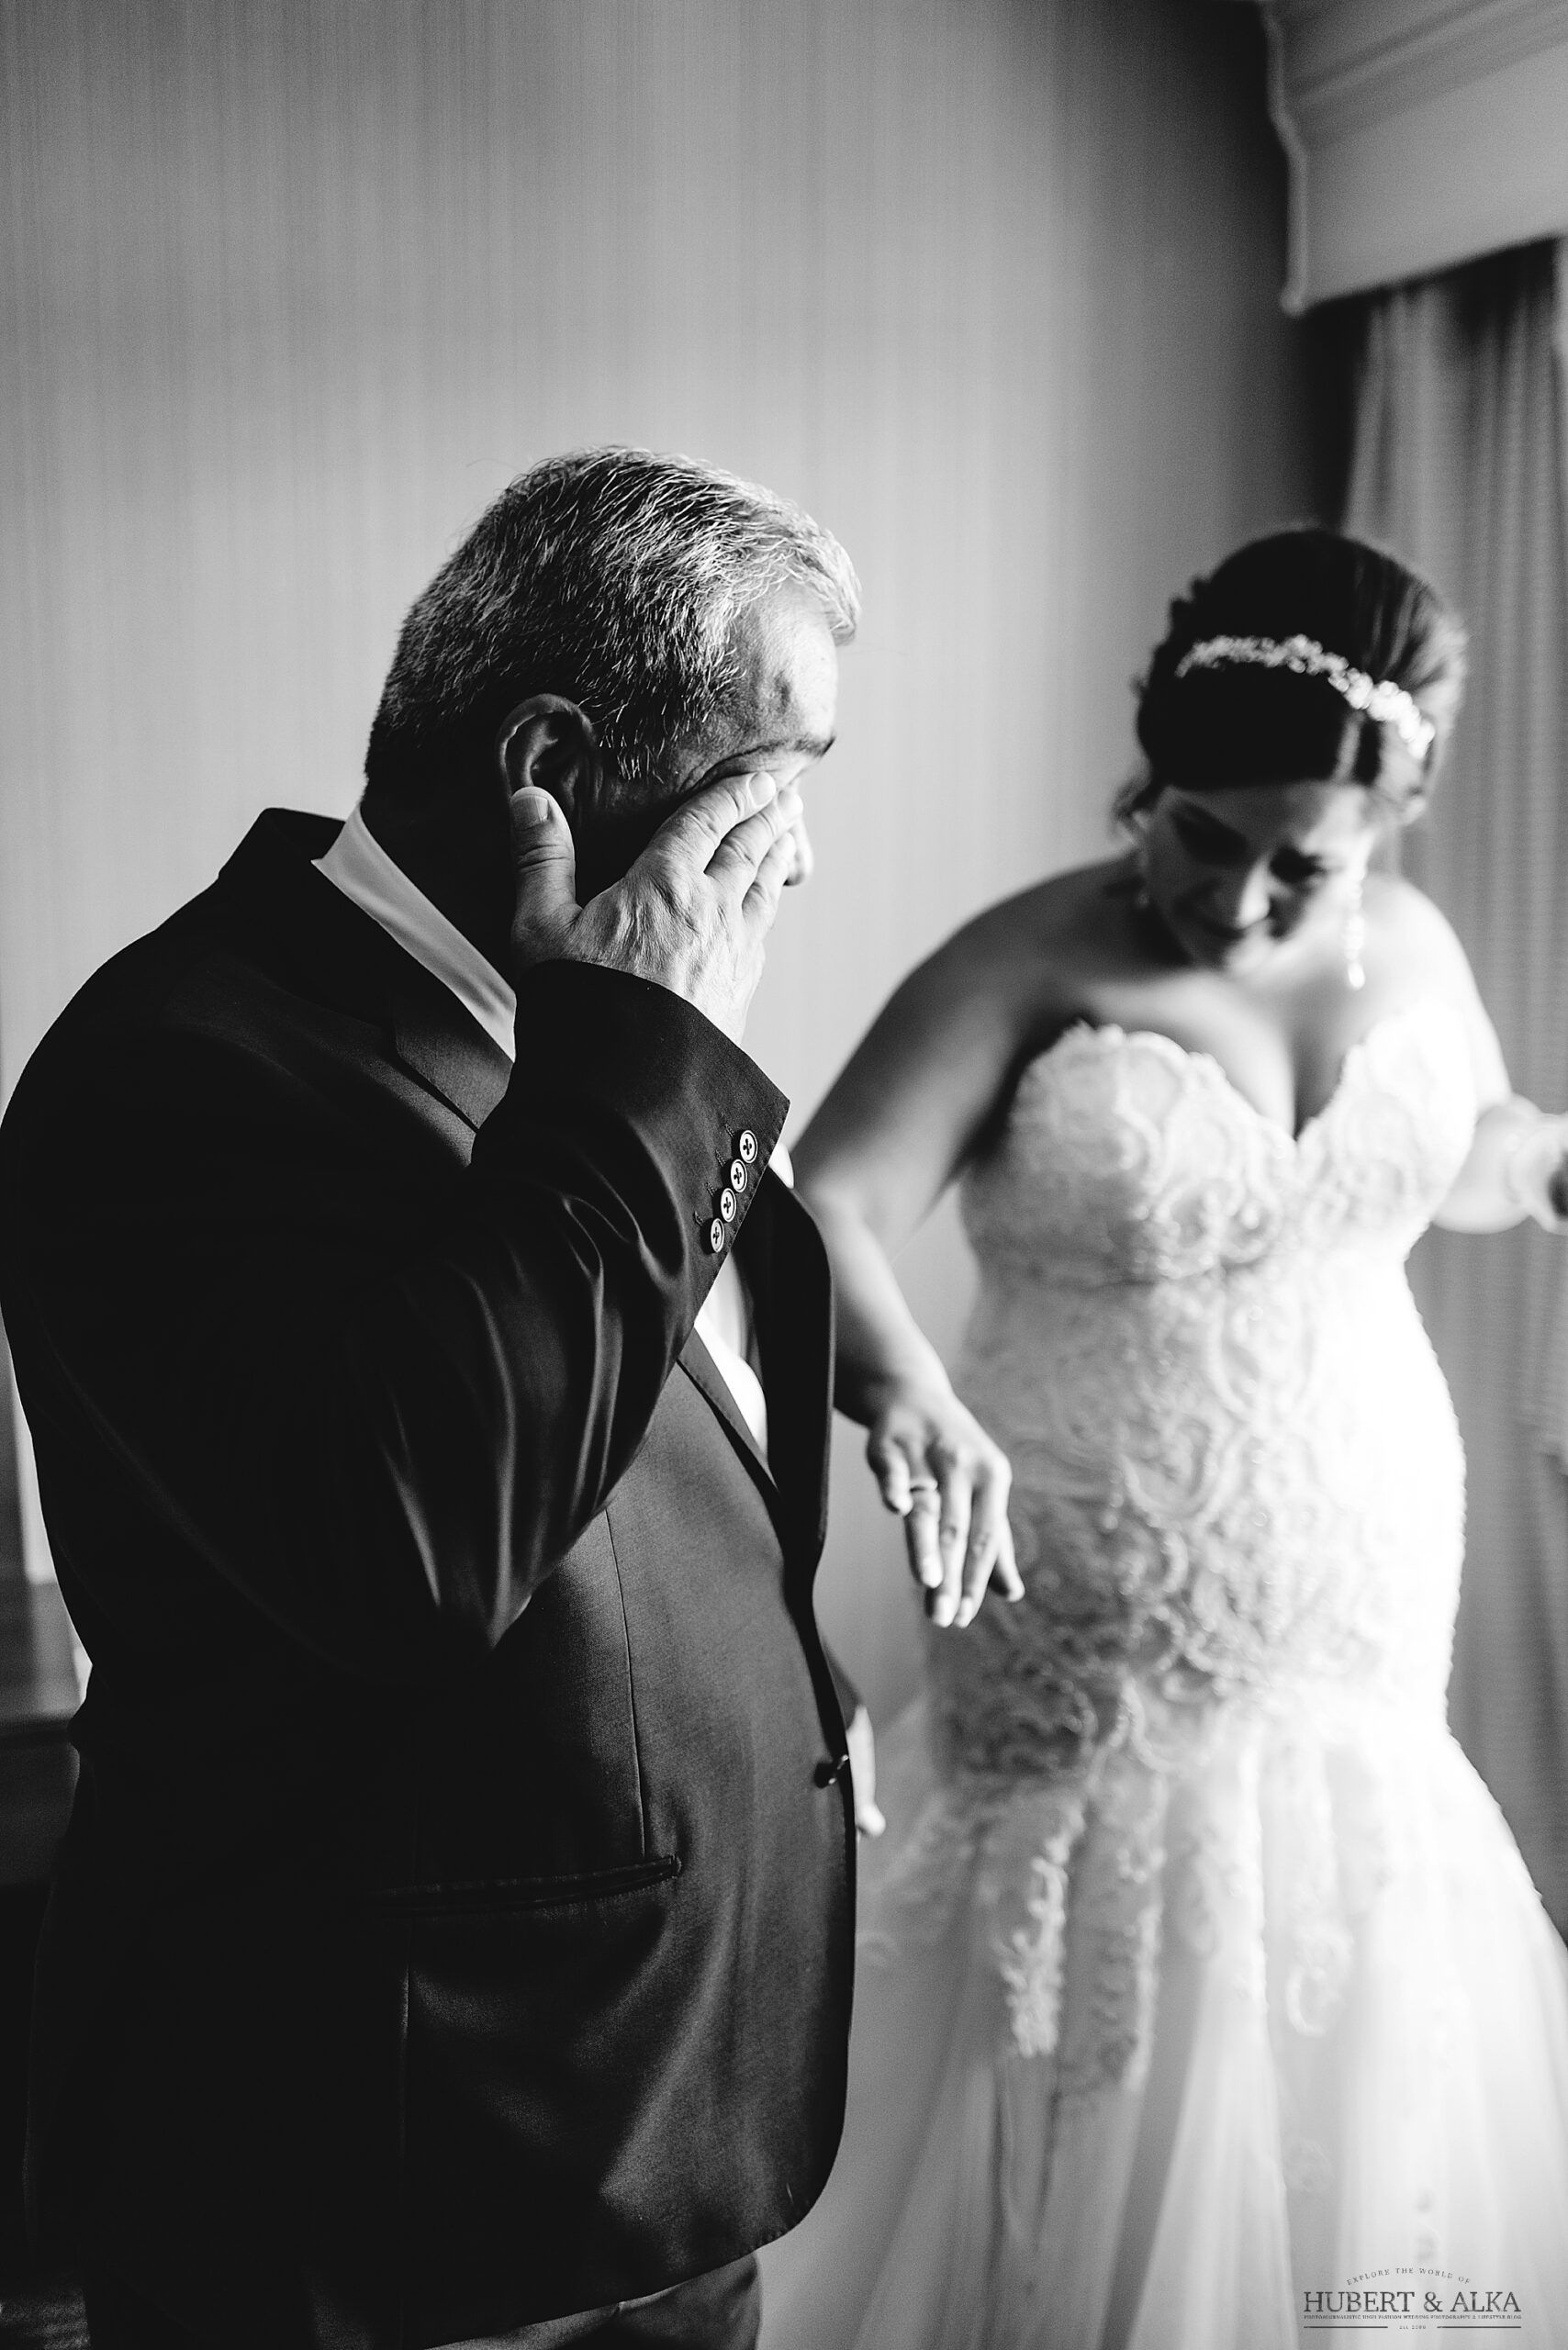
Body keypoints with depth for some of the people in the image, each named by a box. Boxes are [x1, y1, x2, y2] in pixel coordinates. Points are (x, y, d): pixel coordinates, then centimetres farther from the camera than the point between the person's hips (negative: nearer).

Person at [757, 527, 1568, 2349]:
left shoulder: (1412, 951, 2)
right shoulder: (1033, 965, -14)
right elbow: (826, 1208, -26)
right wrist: (901, 1383, -46)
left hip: (1364, 1650, 5)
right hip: (1103, 1669, -4)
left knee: (1358, 2108, 17)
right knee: (1104, 2123, 8)